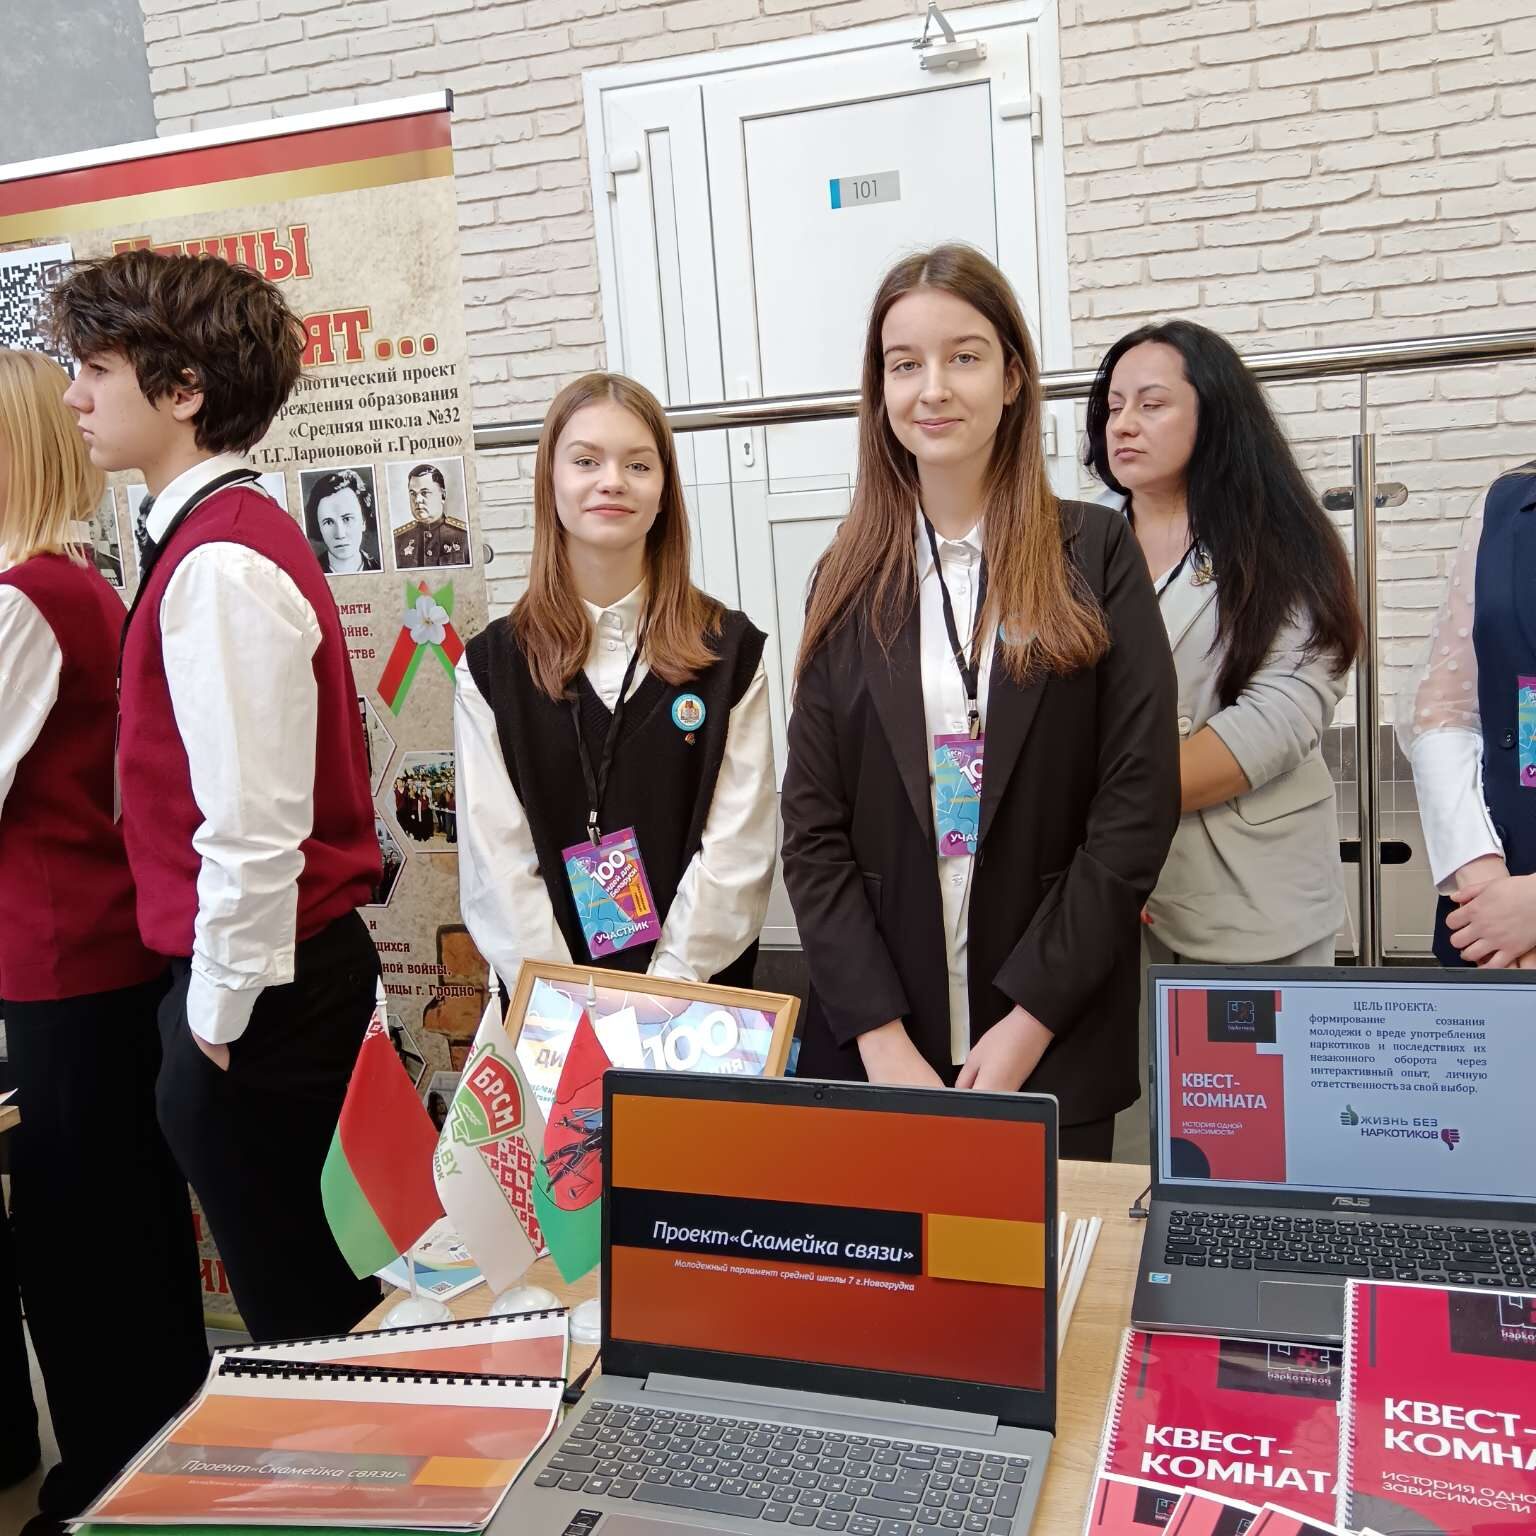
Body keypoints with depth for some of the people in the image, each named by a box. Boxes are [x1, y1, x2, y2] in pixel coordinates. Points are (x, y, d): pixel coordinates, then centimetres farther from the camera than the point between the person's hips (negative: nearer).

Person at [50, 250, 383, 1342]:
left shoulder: (219, 565, -18)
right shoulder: (238, 534, 11)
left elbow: (254, 823, -23)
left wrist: (220, 1007, -12)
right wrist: (217, 990, 15)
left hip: (258, 1001, -9)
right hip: (290, 970, 9)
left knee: (296, 1308, 6)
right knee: (322, 1297, 20)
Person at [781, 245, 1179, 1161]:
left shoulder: (1095, 555, -1)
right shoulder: (849, 581, 5)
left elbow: (1139, 802, -7)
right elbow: (813, 827, 0)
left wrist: (1027, 1026, -12)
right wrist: (884, 1041, -9)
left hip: (1055, 1045, -1)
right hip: (874, 1040, 2)